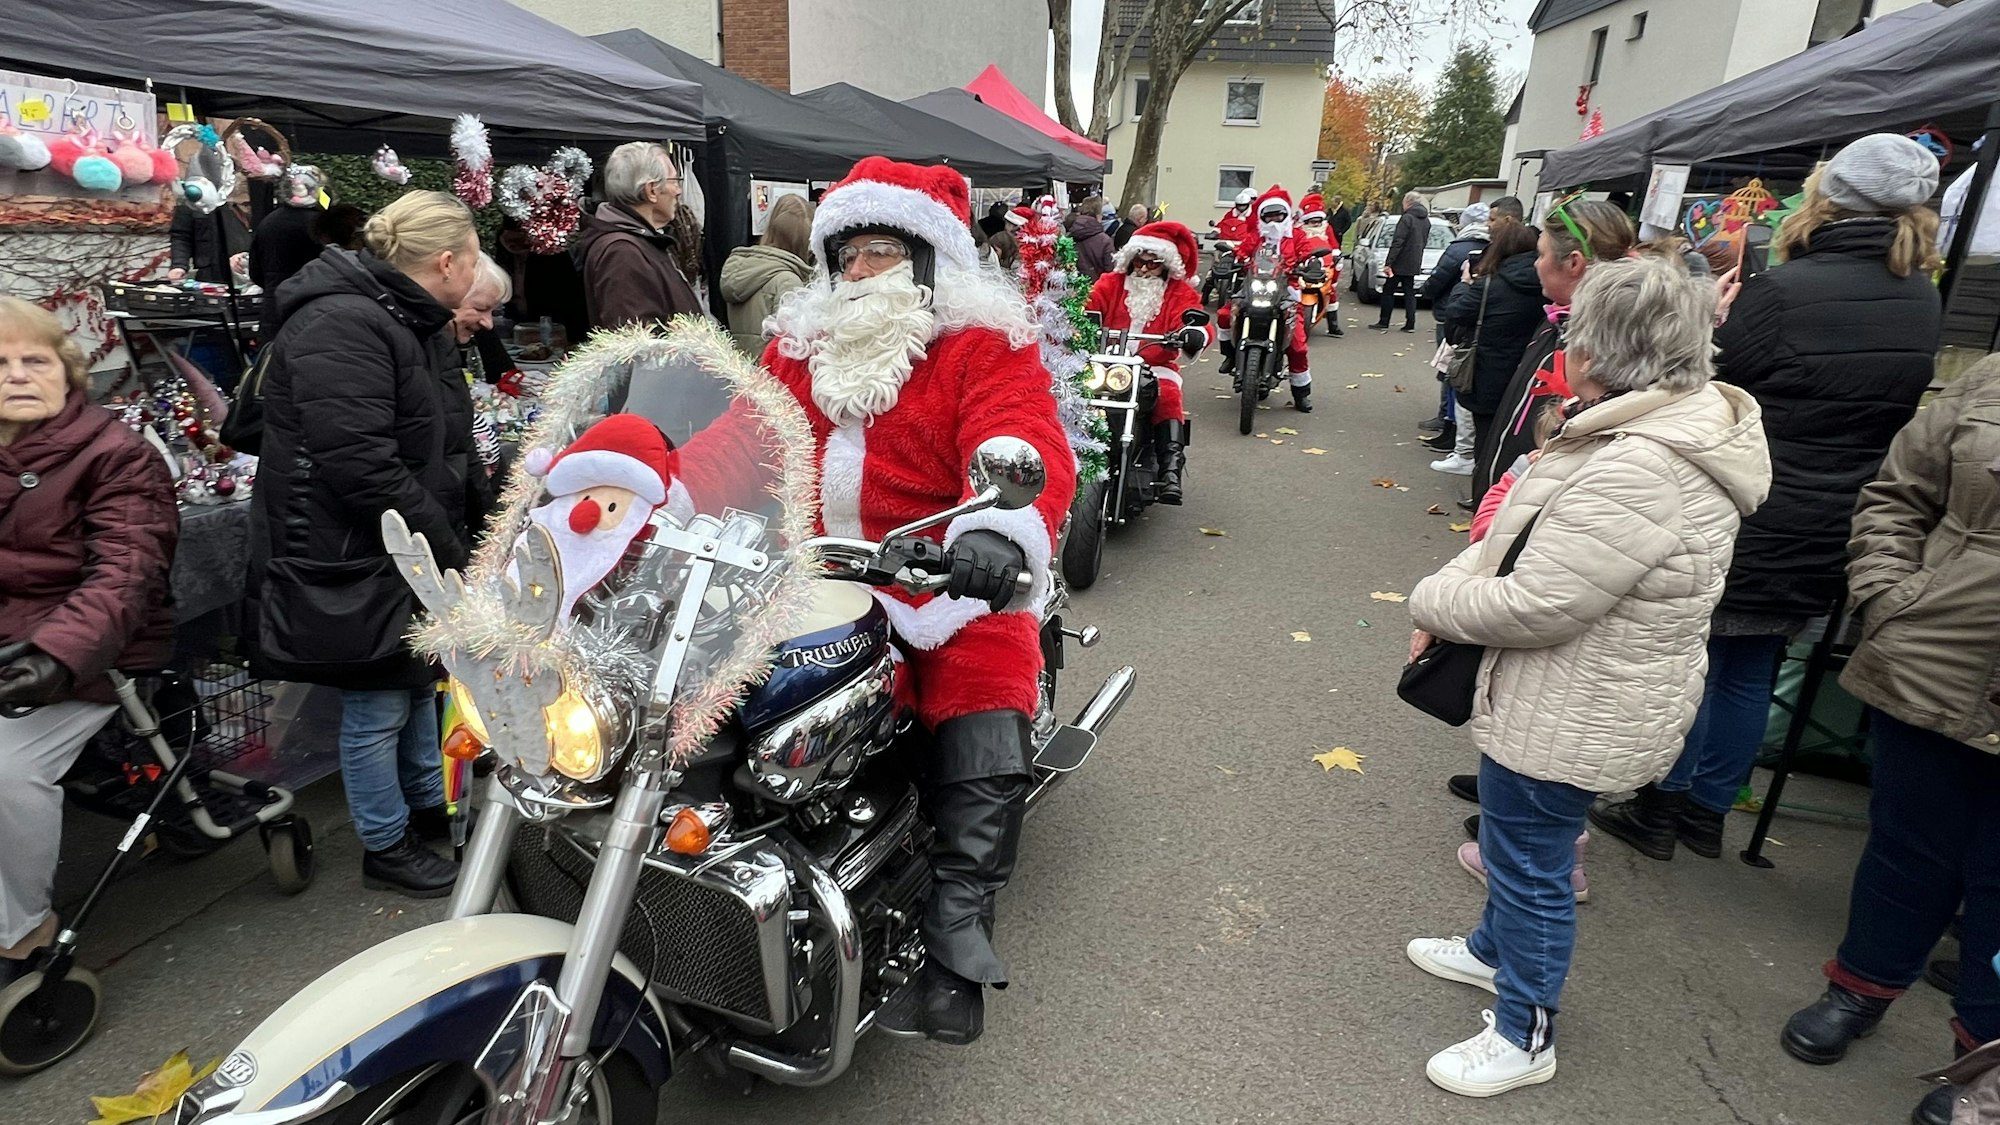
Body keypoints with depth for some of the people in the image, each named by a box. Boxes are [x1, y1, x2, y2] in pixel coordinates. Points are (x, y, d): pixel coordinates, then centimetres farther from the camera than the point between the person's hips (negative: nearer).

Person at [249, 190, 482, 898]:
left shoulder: (398, 322, 13)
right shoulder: (341, 326, -22)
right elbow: (361, 466, -29)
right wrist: (450, 550, -21)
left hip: (405, 550, 10)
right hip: (354, 559, -10)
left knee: (418, 685, 21)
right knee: (377, 709, 5)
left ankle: (430, 805, 39)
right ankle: (387, 849, 23)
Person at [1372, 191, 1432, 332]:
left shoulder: (1407, 218, -14)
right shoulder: (1426, 220, 11)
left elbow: (1397, 242, -20)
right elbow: (1424, 243, 17)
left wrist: (1388, 262, -20)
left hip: (1400, 263, -7)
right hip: (1414, 264, 7)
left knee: (1388, 291, 2)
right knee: (1409, 292, 10)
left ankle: (1384, 323, 2)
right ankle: (1410, 324, 6)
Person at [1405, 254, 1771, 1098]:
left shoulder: (1636, 471, -31)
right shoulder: (1672, 426, 4)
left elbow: (1531, 606, -29)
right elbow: (1522, 534, 7)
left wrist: (1432, 601, -12)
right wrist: (1450, 592, -3)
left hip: (1573, 714, -10)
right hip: (1584, 696, 10)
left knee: (1531, 865, 9)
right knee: (1516, 842, 28)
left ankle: (1524, 1036, 31)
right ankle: (1495, 950, 52)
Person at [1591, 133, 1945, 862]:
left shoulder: (1781, 293, -19)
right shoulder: (1925, 304, 4)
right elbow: (1903, 419, 12)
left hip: (1747, 524, -6)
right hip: (1826, 535, 6)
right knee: (1751, 673, 16)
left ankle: (1660, 810, 19)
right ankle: (1707, 812, 28)